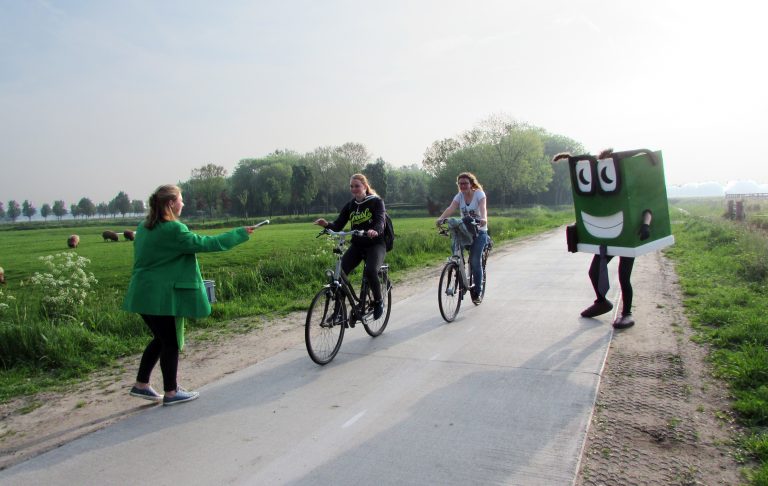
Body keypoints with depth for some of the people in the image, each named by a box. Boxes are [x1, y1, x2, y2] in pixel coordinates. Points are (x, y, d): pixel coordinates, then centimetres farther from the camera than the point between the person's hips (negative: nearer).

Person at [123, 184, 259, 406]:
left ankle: (141, 384, 28)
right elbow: (206, 243, -19)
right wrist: (240, 233, -11)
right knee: (171, 342, 5)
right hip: (162, 296, -9)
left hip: (145, 294, 9)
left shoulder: (144, 227, 9)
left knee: (161, 339, 21)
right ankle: (171, 392, 17)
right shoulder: (173, 230, -19)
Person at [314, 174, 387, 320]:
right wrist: (327, 225, -25)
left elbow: (380, 221, -21)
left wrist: (375, 230, -44)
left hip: (375, 244, -4)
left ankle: (378, 302, -4)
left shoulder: (376, 202, -4)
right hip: (357, 245, 4)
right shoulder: (349, 206, 7)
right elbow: (338, 226, -2)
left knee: (370, 271, -31)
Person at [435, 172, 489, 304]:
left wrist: (484, 219, -50)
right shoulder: (459, 196, 2)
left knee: (475, 261, -12)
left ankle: (477, 291, 3)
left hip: (479, 231, -4)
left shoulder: (479, 193, -9)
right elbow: (451, 208, -16)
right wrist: (441, 218, -35)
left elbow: (483, 207, -28)